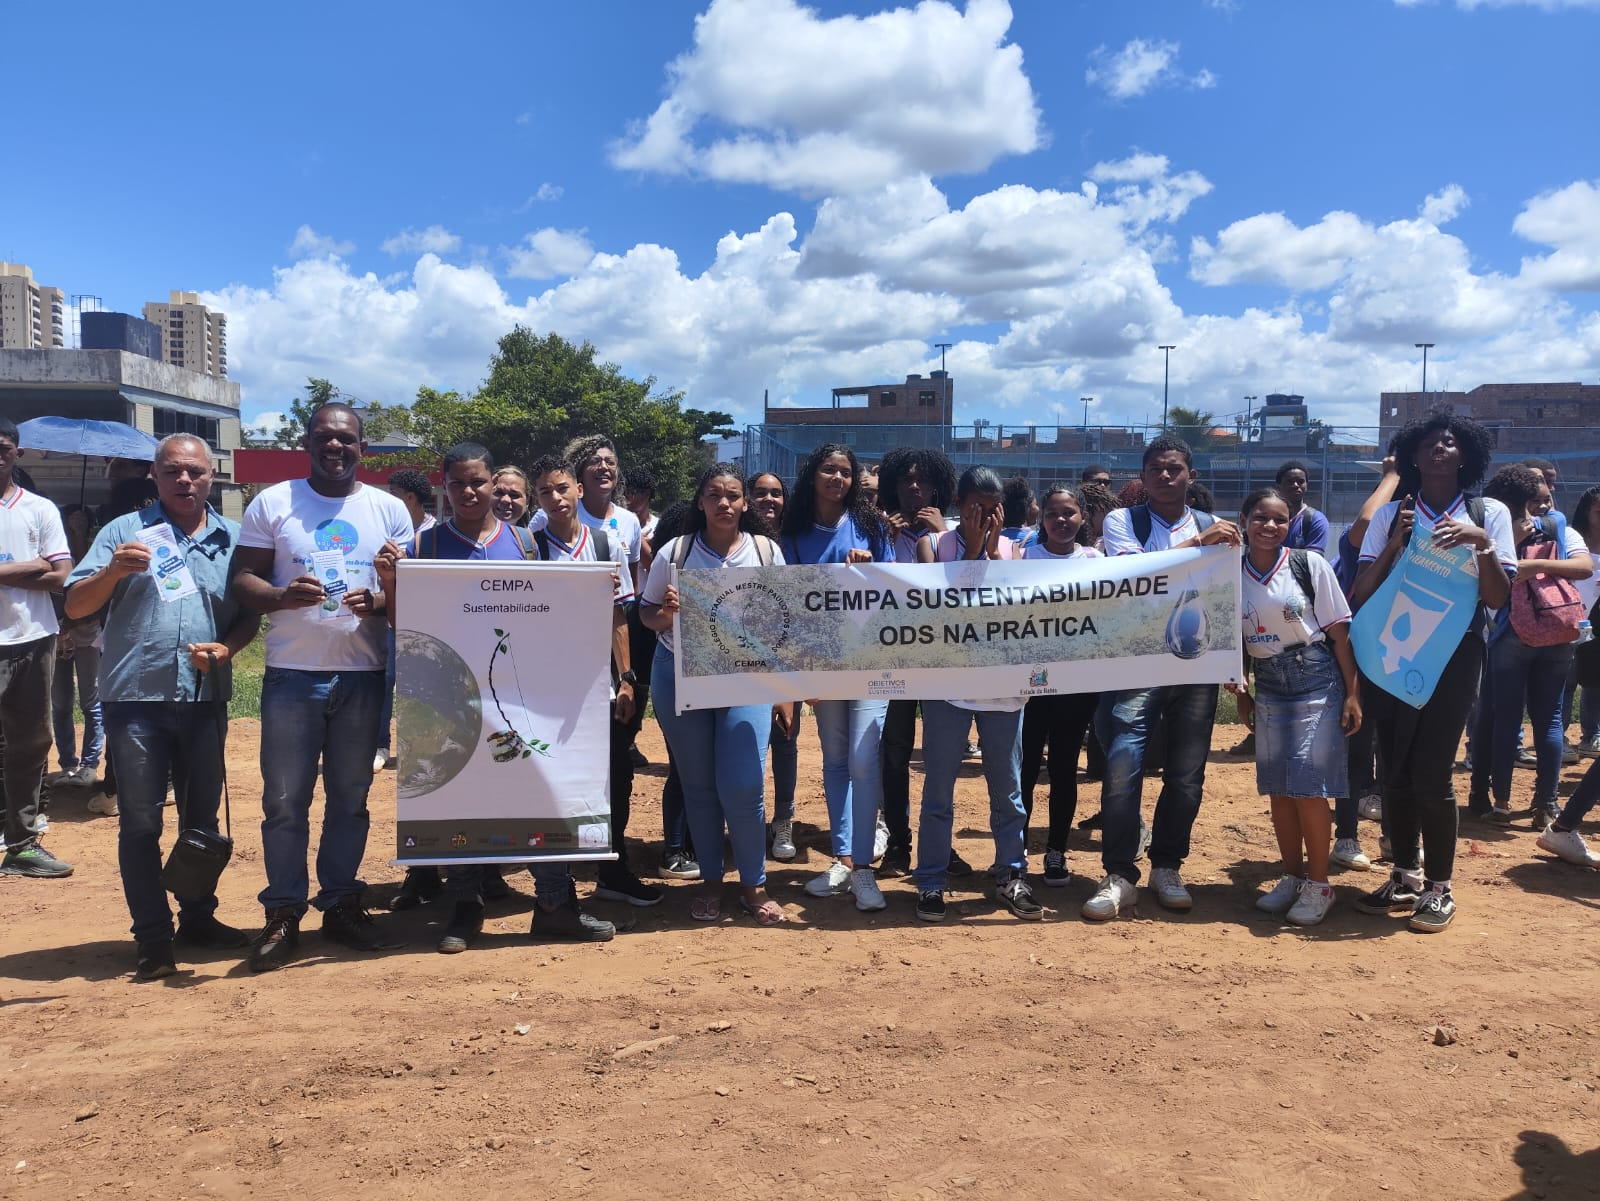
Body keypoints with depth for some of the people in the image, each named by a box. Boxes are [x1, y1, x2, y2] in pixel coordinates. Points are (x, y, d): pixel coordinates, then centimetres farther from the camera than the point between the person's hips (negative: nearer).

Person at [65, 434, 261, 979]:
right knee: (140, 821, 2)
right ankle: (152, 937, 10)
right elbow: (75, 606, -2)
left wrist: (227, 648, -10)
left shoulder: (233, 539, 9)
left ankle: (198, 918, 26)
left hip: (206, 699, 2)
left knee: (202, 816, 12)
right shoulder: (124, 532, 3)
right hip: (136, 698, -2)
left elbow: (250, 614, 9)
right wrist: (113, 571, -21)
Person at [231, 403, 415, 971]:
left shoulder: (389, 509, 8)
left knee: (351, 797, 10)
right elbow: (242, 580, 1)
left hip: (363, 675, 2)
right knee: (284, 800, 1)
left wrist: (377, 602, -15)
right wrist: (282, 596, -19)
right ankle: (283, 912, 13)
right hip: (292, 673, -1)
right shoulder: (272, 502, 4)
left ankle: (341, 902, 22)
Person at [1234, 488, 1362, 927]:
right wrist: (1241, 690, 8)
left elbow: (1339, 632, -6)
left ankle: (1318, 883, 9)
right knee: (1277, 788, 8)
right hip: (1268, 688, 4)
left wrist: (1353, 693, -9)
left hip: (1316, 682, -4)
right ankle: (1292, 875, 23)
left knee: (1309, 787, -6)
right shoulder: (1234, 574, 2)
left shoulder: (1310, 564, -7)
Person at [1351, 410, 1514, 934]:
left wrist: (1481, 543, -19)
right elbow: (1361, 595, -2)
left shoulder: (1489, 514, 1)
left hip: (1453, 655, -2)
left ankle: (1439, 889, 9)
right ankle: (1405, 876, 22)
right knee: (1395, 771, 7)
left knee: (1430, 773, -7)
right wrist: (1394, 545, -15)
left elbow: (1498, 599, -5)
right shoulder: (1391, 515, 4)